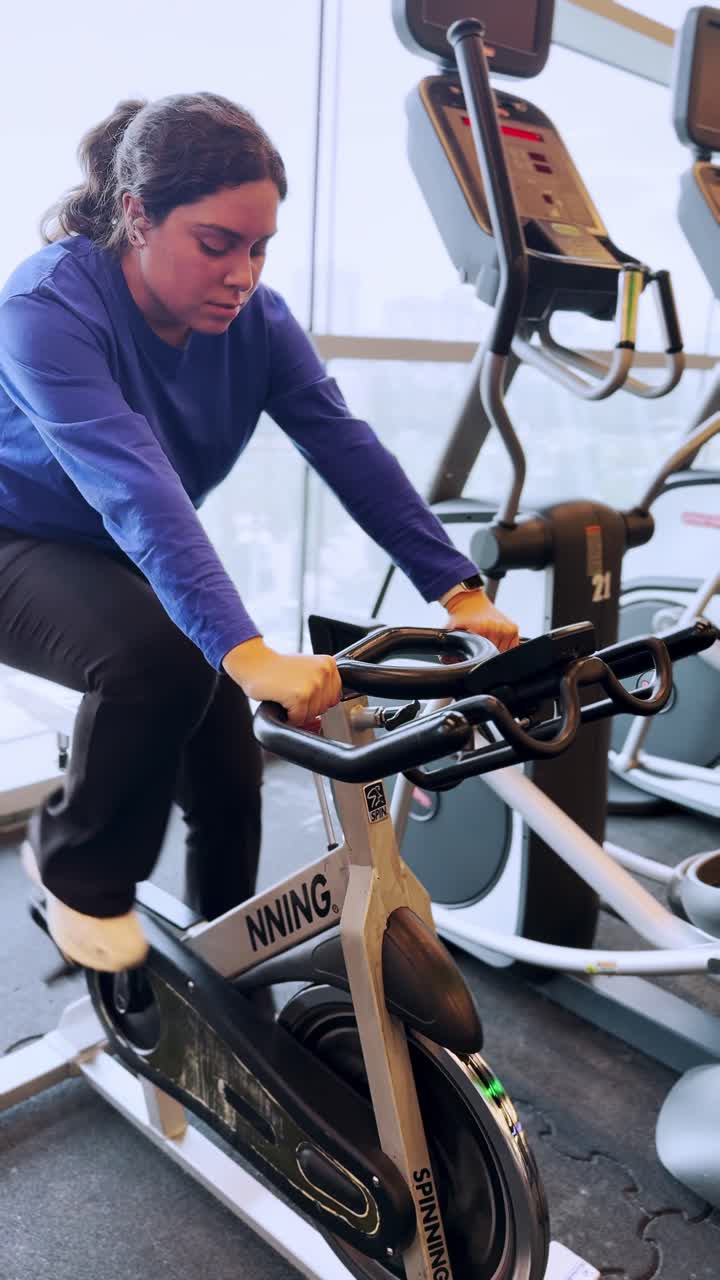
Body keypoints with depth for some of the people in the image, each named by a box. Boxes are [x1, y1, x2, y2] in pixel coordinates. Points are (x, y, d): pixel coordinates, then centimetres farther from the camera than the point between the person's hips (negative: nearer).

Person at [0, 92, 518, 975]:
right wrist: (249, 657, -54)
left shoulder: (253, 317, -12)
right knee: (160, 655, -35)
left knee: (230, 775, -5)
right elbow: (135, 489, -43)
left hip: (134, 562, 5)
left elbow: (348, 448, -20)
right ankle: (80, 876, -6)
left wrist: (460, 593, -30)